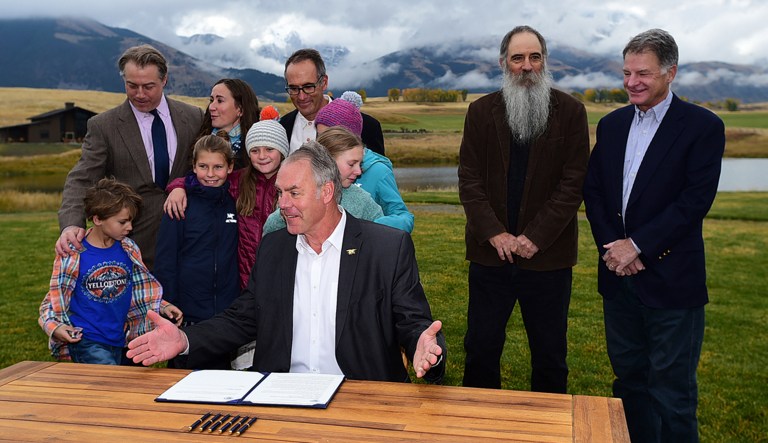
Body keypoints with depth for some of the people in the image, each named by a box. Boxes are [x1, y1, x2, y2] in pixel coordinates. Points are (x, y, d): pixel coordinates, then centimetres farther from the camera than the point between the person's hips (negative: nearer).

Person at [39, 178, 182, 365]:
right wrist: (55, 327, -18)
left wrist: (163, 307, -2)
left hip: (118, 341, 5)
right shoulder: (73, 255, -9)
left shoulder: (129, 250, 2)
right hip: (85, 341, -5)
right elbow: (55, 299, -2)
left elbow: (143, 292, 12)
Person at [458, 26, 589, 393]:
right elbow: (469, 179, 0)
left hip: (548, 254, -1)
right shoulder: (481, 111, 5)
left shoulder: (570, 111, 0)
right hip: (490, 252, 1)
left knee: (550, 353, 12)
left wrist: (535, 237, -13)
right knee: (481, 349, 11)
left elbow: (573, 182, -5)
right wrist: (494, 233, -11)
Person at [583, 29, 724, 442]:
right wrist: (612, 246, -7)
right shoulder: (611, 124, 9)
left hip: (671, 281, -5)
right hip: (619, 274, 5)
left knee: (672, 390, 4)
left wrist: (637, 245, -16)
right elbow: (592, 190, 6)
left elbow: (695, 201, -14)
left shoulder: (703, 126, -7)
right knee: (629, 377, 17)